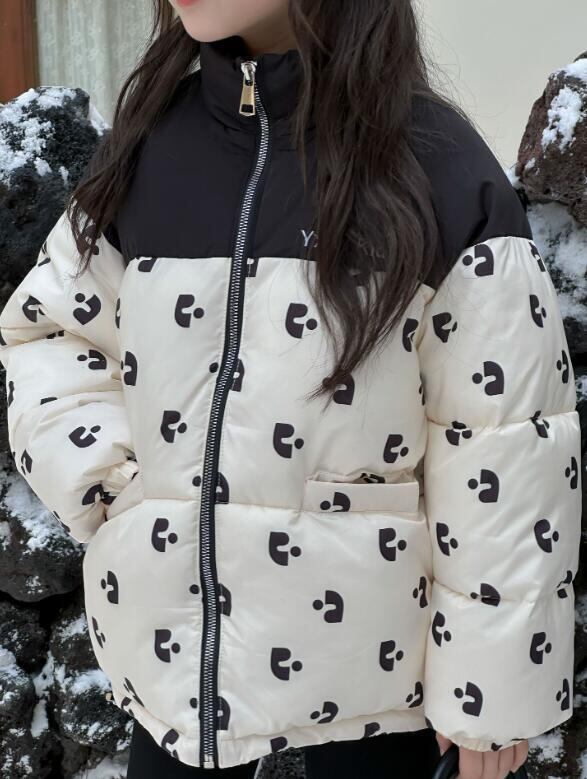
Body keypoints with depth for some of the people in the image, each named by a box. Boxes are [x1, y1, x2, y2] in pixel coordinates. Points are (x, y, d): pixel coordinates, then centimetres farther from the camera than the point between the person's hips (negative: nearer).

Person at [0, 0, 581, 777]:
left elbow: (501, 454, -10)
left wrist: (491, 684, -8)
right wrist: (106, 480, -4)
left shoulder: (436, 165, -12)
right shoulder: (148, 139, 0)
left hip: (364, 656, -3)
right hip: (171, 639, 4)